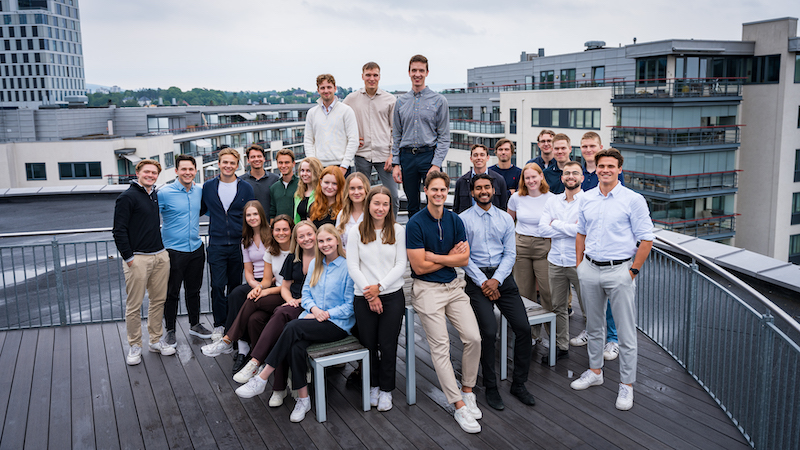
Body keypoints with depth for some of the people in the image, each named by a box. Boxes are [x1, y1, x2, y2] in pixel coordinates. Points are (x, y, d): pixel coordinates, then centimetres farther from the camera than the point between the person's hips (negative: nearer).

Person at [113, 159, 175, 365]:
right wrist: (128, 257, -12)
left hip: (160, 256, 7)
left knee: (159, 300, 12)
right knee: (134, 305, 0)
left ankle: (156, 340, 24)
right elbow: (119, 230, -10)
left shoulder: (157, 195, 13)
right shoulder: (127, 197, -7)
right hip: (138, 259, -7)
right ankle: (134, 346, 12)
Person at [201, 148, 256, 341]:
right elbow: (200, 210, 16)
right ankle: (219, 325, 8)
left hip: (238, 244, 1)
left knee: (235, 286, 9)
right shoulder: (208, 187, 5)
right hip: (216, 245, 0)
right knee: (218, 286, -4)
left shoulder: (246, 188, 4)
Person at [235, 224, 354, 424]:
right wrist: (313, 308, -6)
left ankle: (261, 379, -23)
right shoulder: (315, 263, 14)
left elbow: (350, 305, -6)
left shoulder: (348, 267, -6)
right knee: (296, 346, -29)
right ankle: (303, 399, -19)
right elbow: (306, 292, 15)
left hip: (337, 324, -5)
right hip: (312, 317, 5)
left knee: (293, 328, -30)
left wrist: (326, 314, -15)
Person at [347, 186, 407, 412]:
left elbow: (401, 265, -1)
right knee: (368, 344, 6)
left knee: (388, 345, 1)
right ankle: (373, 386, 27)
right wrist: (369, 294, -9)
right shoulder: (357, 232, 3)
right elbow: (352, 266, -1)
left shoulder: (398, 231, 3)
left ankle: (386, 389, 18)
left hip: (392, 295, 0)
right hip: (363, 297, 1)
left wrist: (379, 286, -11)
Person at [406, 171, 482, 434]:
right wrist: (450, 257, -5)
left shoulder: (455, 220, 5)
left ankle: (467, 391, 18)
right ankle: (460, 406, 2)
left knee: (474, 338, -3)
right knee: (440, 347, -6)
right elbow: (420, 267, -14)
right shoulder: (415, 224, -11)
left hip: (454, 286, 5)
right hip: (427, 289, -5)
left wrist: (434, 256, -11)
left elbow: (464, 259, 0)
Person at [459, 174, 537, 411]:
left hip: (503, 277, 3)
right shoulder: (463, 219, 2)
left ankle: (519, 384, 11)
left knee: (523, 328, -6)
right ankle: (490, 388, 2)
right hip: (477, 278, -3)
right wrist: (483, 282, -11)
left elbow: (510, 253, 6)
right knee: (489, 332, -16)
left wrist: (496, 280, -8)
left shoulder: (506, 218, 11)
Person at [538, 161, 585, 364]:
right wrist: (570, 229, -10)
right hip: (556, 261, 5)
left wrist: (557, 224, -9)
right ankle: (561, 347, 23)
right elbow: (543, 229, -1)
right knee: (558, 307, 11)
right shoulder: (552, 201, 9)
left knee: (589, 308, 1)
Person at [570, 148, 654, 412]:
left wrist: (633, 271, -10)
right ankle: (595, 372, 32)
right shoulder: (586, 199, 8)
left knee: (626, 333, 1)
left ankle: (626, 385, 12)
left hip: (619, 271, -5)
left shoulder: (633, 200, -7)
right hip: (590, 269, 5)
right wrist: (580, 264, 11)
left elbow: (646, 239, -7)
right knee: (594, 326, 17)